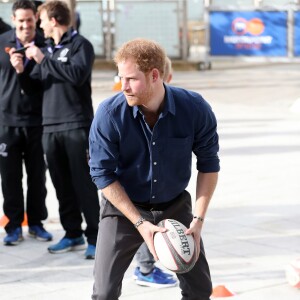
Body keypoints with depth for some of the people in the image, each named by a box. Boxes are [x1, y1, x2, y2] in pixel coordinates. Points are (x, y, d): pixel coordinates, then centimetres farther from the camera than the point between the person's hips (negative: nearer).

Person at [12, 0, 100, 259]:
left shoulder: (80, 44, -3)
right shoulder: (48, 50, 17)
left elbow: (78, 75, -21)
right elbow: (35, 85, 16)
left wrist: (44, 60, -17)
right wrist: (21, 72, -3)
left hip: (76, 126, -7)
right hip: (50, 127, 7)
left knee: (83, 184, -5)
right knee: (62, 186, 9)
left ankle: (95, 239, -1)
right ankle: (73, 235, 18)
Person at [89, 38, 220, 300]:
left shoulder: (195, 108, -19)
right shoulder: (109, 114, -23)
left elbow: (209, 164, -6)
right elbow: (103, 175, -15)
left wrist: (198, 218, -14)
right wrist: (140, 222, -20)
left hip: (175, 206, 2)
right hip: (123, 208, -2)